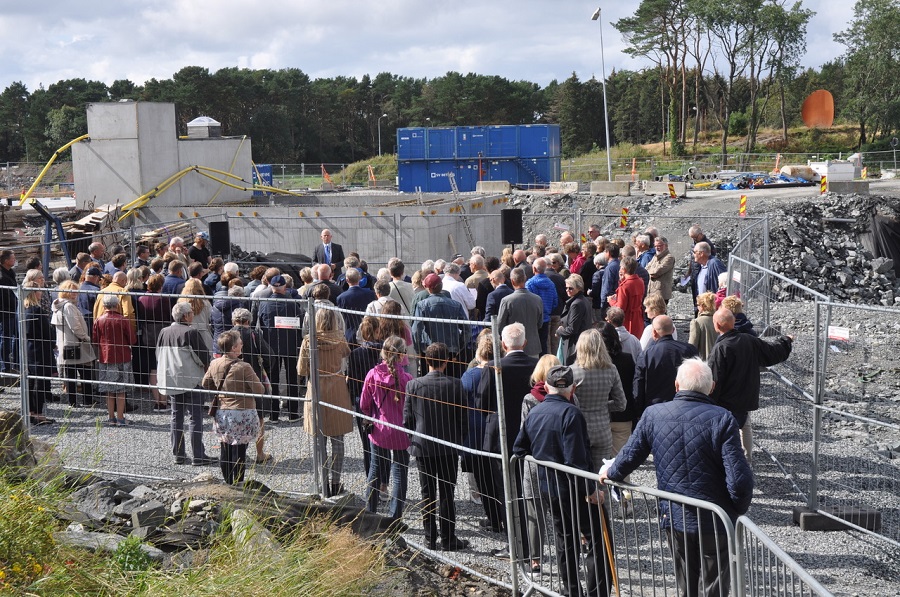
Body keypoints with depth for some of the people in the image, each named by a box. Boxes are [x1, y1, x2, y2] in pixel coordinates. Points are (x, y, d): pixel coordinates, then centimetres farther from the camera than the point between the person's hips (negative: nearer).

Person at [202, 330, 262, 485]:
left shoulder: (214, 364, -1)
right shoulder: (243, 367, -17)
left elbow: (205, 384, 13)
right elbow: (259, 389, -15)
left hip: (222, 413, 6)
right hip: (242, 413, -6)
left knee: (225, 450, 12)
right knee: (239, 451, 0)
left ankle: (228, 483, 20)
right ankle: (238, 483, 3)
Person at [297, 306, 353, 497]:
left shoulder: (308, 342, -10)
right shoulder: (339, 341, -7)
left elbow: (301, 370, -6)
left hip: (316, 392, 0)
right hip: (337, 391, 1)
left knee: (320, 442, 8)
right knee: (337, 441, 10)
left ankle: (324, 485, 11)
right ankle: (335, 484, 14)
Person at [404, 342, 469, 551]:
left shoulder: (413, 385, -7)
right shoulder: (455, 385, -10)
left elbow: (407, 418, -1)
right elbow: (463, 418, -4)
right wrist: (459, 439, 11)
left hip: (422, 447, 1)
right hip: (449, 447, -1)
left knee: (427, 494, 10)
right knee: (447, 494, 5)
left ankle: (430, 539, 14)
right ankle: (448, 540, 10)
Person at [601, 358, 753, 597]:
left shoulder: (653, 414, -6)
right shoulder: (722, 419, -16)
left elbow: (628, 458, 3)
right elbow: (739, 479, -19)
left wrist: (610, 473, 25)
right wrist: (738, 510, 0)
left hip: (673, 518, 3)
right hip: (715, 522, -3)